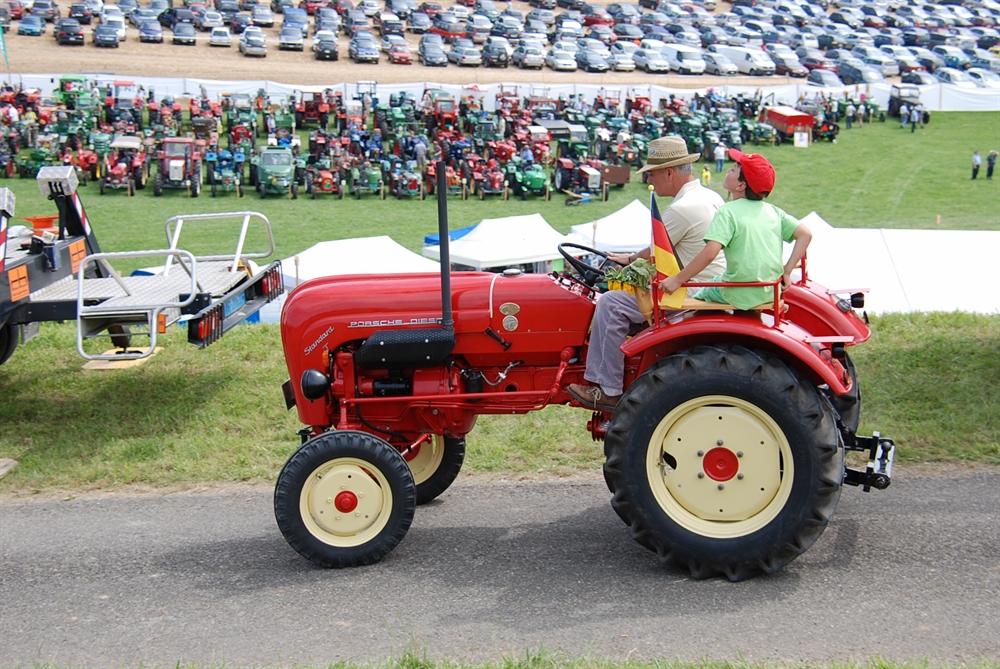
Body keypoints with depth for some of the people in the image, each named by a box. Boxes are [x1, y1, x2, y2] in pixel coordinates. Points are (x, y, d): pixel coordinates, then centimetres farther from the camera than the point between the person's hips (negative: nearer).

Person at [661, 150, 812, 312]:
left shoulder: (728, 212, -14)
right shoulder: (773, 211, 4)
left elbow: (710, 252, -25)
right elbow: (805, 234, 2)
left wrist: (677, 280, -20)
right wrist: (786, 271, 5)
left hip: (741, 296, -6)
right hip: (771, 293, 6)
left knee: (697, 297, 21)